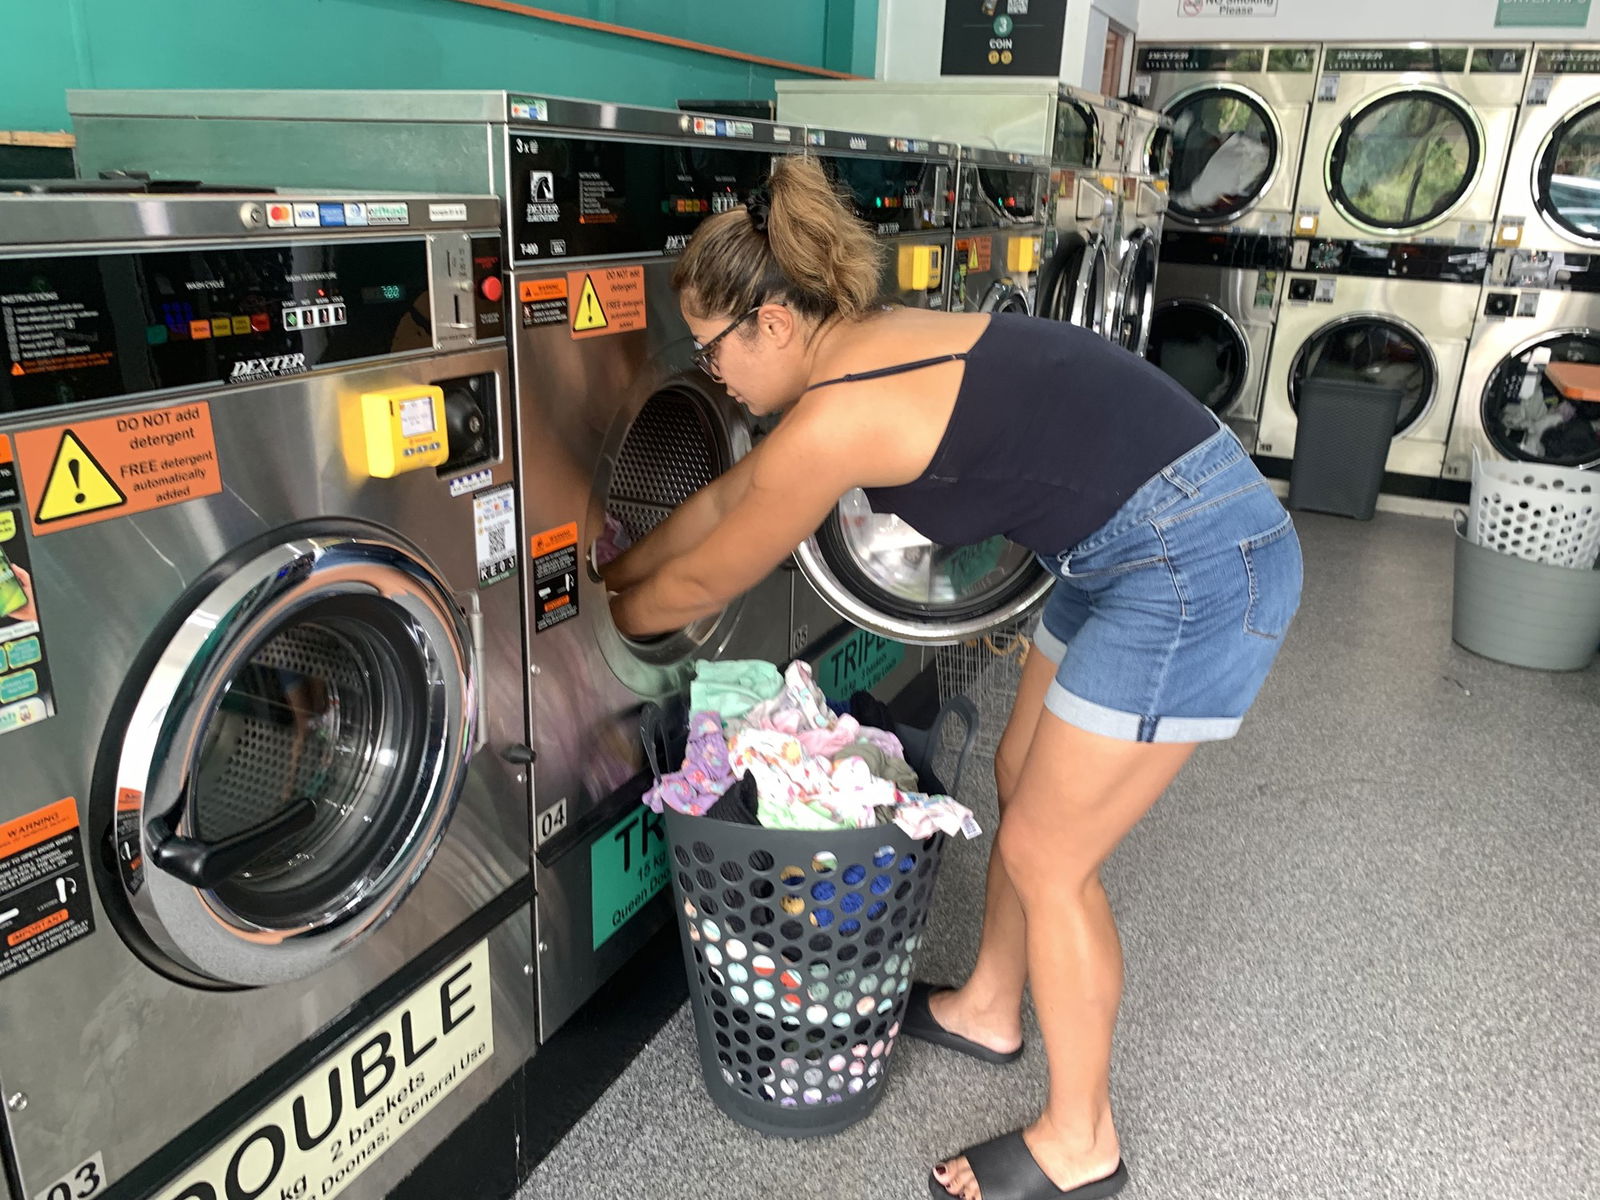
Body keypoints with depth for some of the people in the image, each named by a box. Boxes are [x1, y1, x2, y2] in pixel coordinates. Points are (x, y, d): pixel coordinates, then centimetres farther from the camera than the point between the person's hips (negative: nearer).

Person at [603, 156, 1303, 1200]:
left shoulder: (832, 418, -18)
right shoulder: (874, 345, 10)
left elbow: (703, 584, -3)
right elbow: (728, 498, 22)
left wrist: (605, 618, 17)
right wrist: (614, 572, 30)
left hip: (1195, 568, -10)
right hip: (1148, 549, 10)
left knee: (1046, 859, 2)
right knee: (1025, 779, 21)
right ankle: (990, 1010, 43)